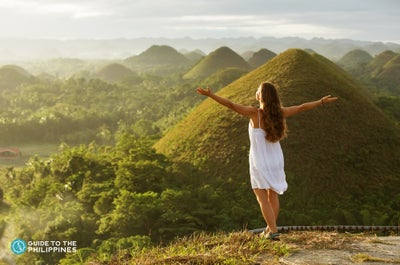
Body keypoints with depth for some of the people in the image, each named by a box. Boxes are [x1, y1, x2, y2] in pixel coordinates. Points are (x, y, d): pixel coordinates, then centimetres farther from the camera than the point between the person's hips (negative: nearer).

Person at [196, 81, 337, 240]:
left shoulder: (255, 113, -20)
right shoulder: (280, 112, -8)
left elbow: (231, 105, -28)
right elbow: (302, 107, 3)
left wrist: (211, 95, -26)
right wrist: (322, 102, 16)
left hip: (259, 162, -5)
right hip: (276, 161, 5)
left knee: (262, 198, 5)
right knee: (273, 194, 19)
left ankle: (273, 231, -2)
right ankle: (270, 229, 27)